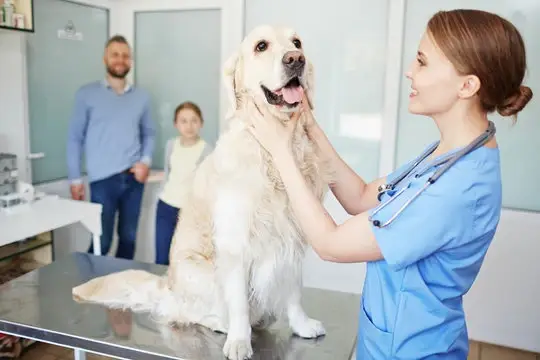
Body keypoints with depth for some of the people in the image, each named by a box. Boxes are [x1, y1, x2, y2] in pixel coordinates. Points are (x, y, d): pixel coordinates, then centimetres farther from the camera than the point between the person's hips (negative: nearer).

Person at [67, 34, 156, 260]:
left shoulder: (141, 97, 9)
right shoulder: (87, 94, 0)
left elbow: (149, 133, 15)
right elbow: (75, 138, 2)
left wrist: (146, 161, -3)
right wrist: (75, 179, -2)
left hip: (134, 178, 3)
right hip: (103, 180, -3)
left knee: (128, 238, 11)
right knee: (102, 242, 0)